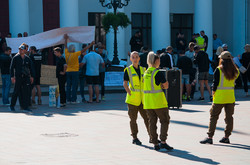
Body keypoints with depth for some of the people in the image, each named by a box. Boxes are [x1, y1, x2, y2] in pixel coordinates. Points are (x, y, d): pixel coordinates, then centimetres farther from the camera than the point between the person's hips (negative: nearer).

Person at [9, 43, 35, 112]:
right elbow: (12, 67, -1)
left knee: (27, 92, -4)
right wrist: (12, 76, -8)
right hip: (18, 77, -3)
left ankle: (26, 106, 1)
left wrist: (32, 76, 11)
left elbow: (31, 68, 17)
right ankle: (12, 106, 16)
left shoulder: (27, 59, 10)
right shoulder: (15, 58, 1)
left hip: (26, 77, 3)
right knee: (16, 92, 0)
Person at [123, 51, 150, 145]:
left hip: (142, 99, 3)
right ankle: (134, 138, 13)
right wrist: (130, 94, -11)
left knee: (147, 118, 3)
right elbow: (125, 84, -5)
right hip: (132, 99, -3)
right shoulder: (128, 70, -2)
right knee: (133, 119, 4)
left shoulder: (143, 69, 10)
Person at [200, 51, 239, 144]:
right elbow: (234, 82, 11)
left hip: (219, 97, -4)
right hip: (231, 97, 4)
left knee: (214, 116, 2)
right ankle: (226, 137, 15)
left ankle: (210, 137, 0)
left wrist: (213, 92, 5)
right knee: (229, 116, 11)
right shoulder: (235, 70, 4)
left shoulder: (219, 70, -9)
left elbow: (215, 83, -8)